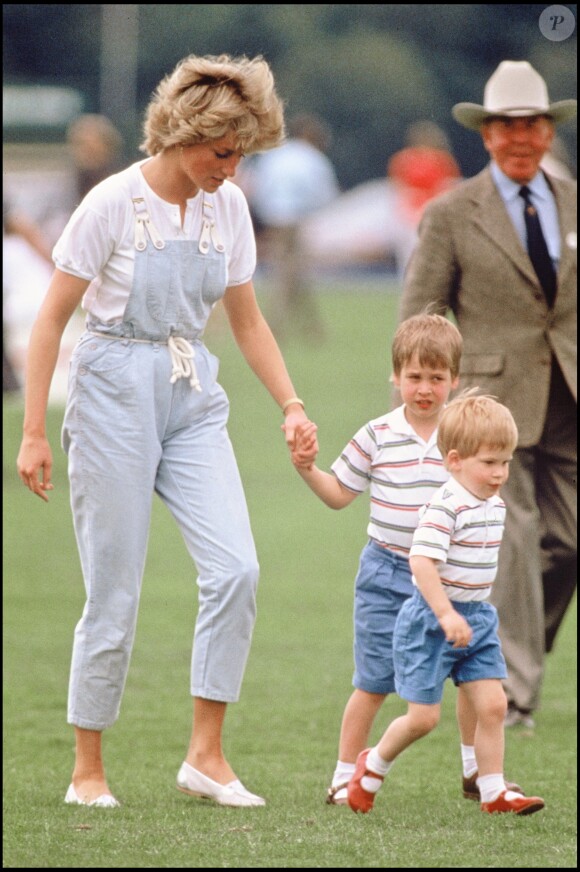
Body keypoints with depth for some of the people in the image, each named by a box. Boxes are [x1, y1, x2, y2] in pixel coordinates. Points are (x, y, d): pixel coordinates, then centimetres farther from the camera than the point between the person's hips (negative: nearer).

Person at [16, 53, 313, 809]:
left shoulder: (227, 206, 4)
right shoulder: (114, 203, -12)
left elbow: (247, 320, 14)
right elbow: (51, 320, -7)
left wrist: (291, 404, 3)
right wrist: (33, 432, -10)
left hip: (193, 396, 5)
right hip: (115, 391, -5)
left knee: (236, 568, -13)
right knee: (114, 592, -3)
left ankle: (206, 754, -5)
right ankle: (88, 770, 11)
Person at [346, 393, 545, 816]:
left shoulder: (495, 505, 7)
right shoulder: (445, 507, -21)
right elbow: (421, 562, -28)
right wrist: (446, 615, -31)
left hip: (476, 617, 8)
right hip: (431, 621, -8)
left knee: (493, 704, -2)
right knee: (424, 717, -1)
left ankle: (494, 791, 4)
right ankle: (374, 766, 25)